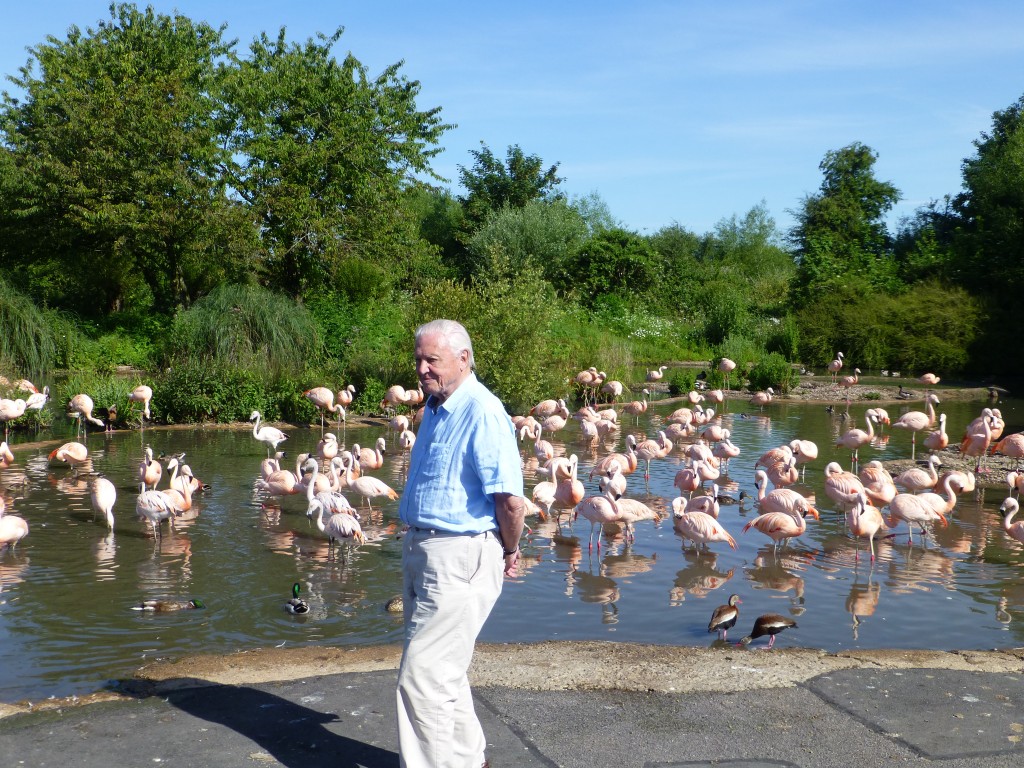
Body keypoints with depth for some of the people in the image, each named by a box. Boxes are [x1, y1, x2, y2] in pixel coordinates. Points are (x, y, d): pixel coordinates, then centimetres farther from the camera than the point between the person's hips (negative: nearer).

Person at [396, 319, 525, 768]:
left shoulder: (482, 412, -20)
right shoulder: (434, 408, 11)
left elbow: (510, 498, -24)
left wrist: (510, 552, -10)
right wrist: (416, 544, 18)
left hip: (460, 557, -10)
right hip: (421, 547, 10)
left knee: (422, 676, -8)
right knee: (445, 669, 21)